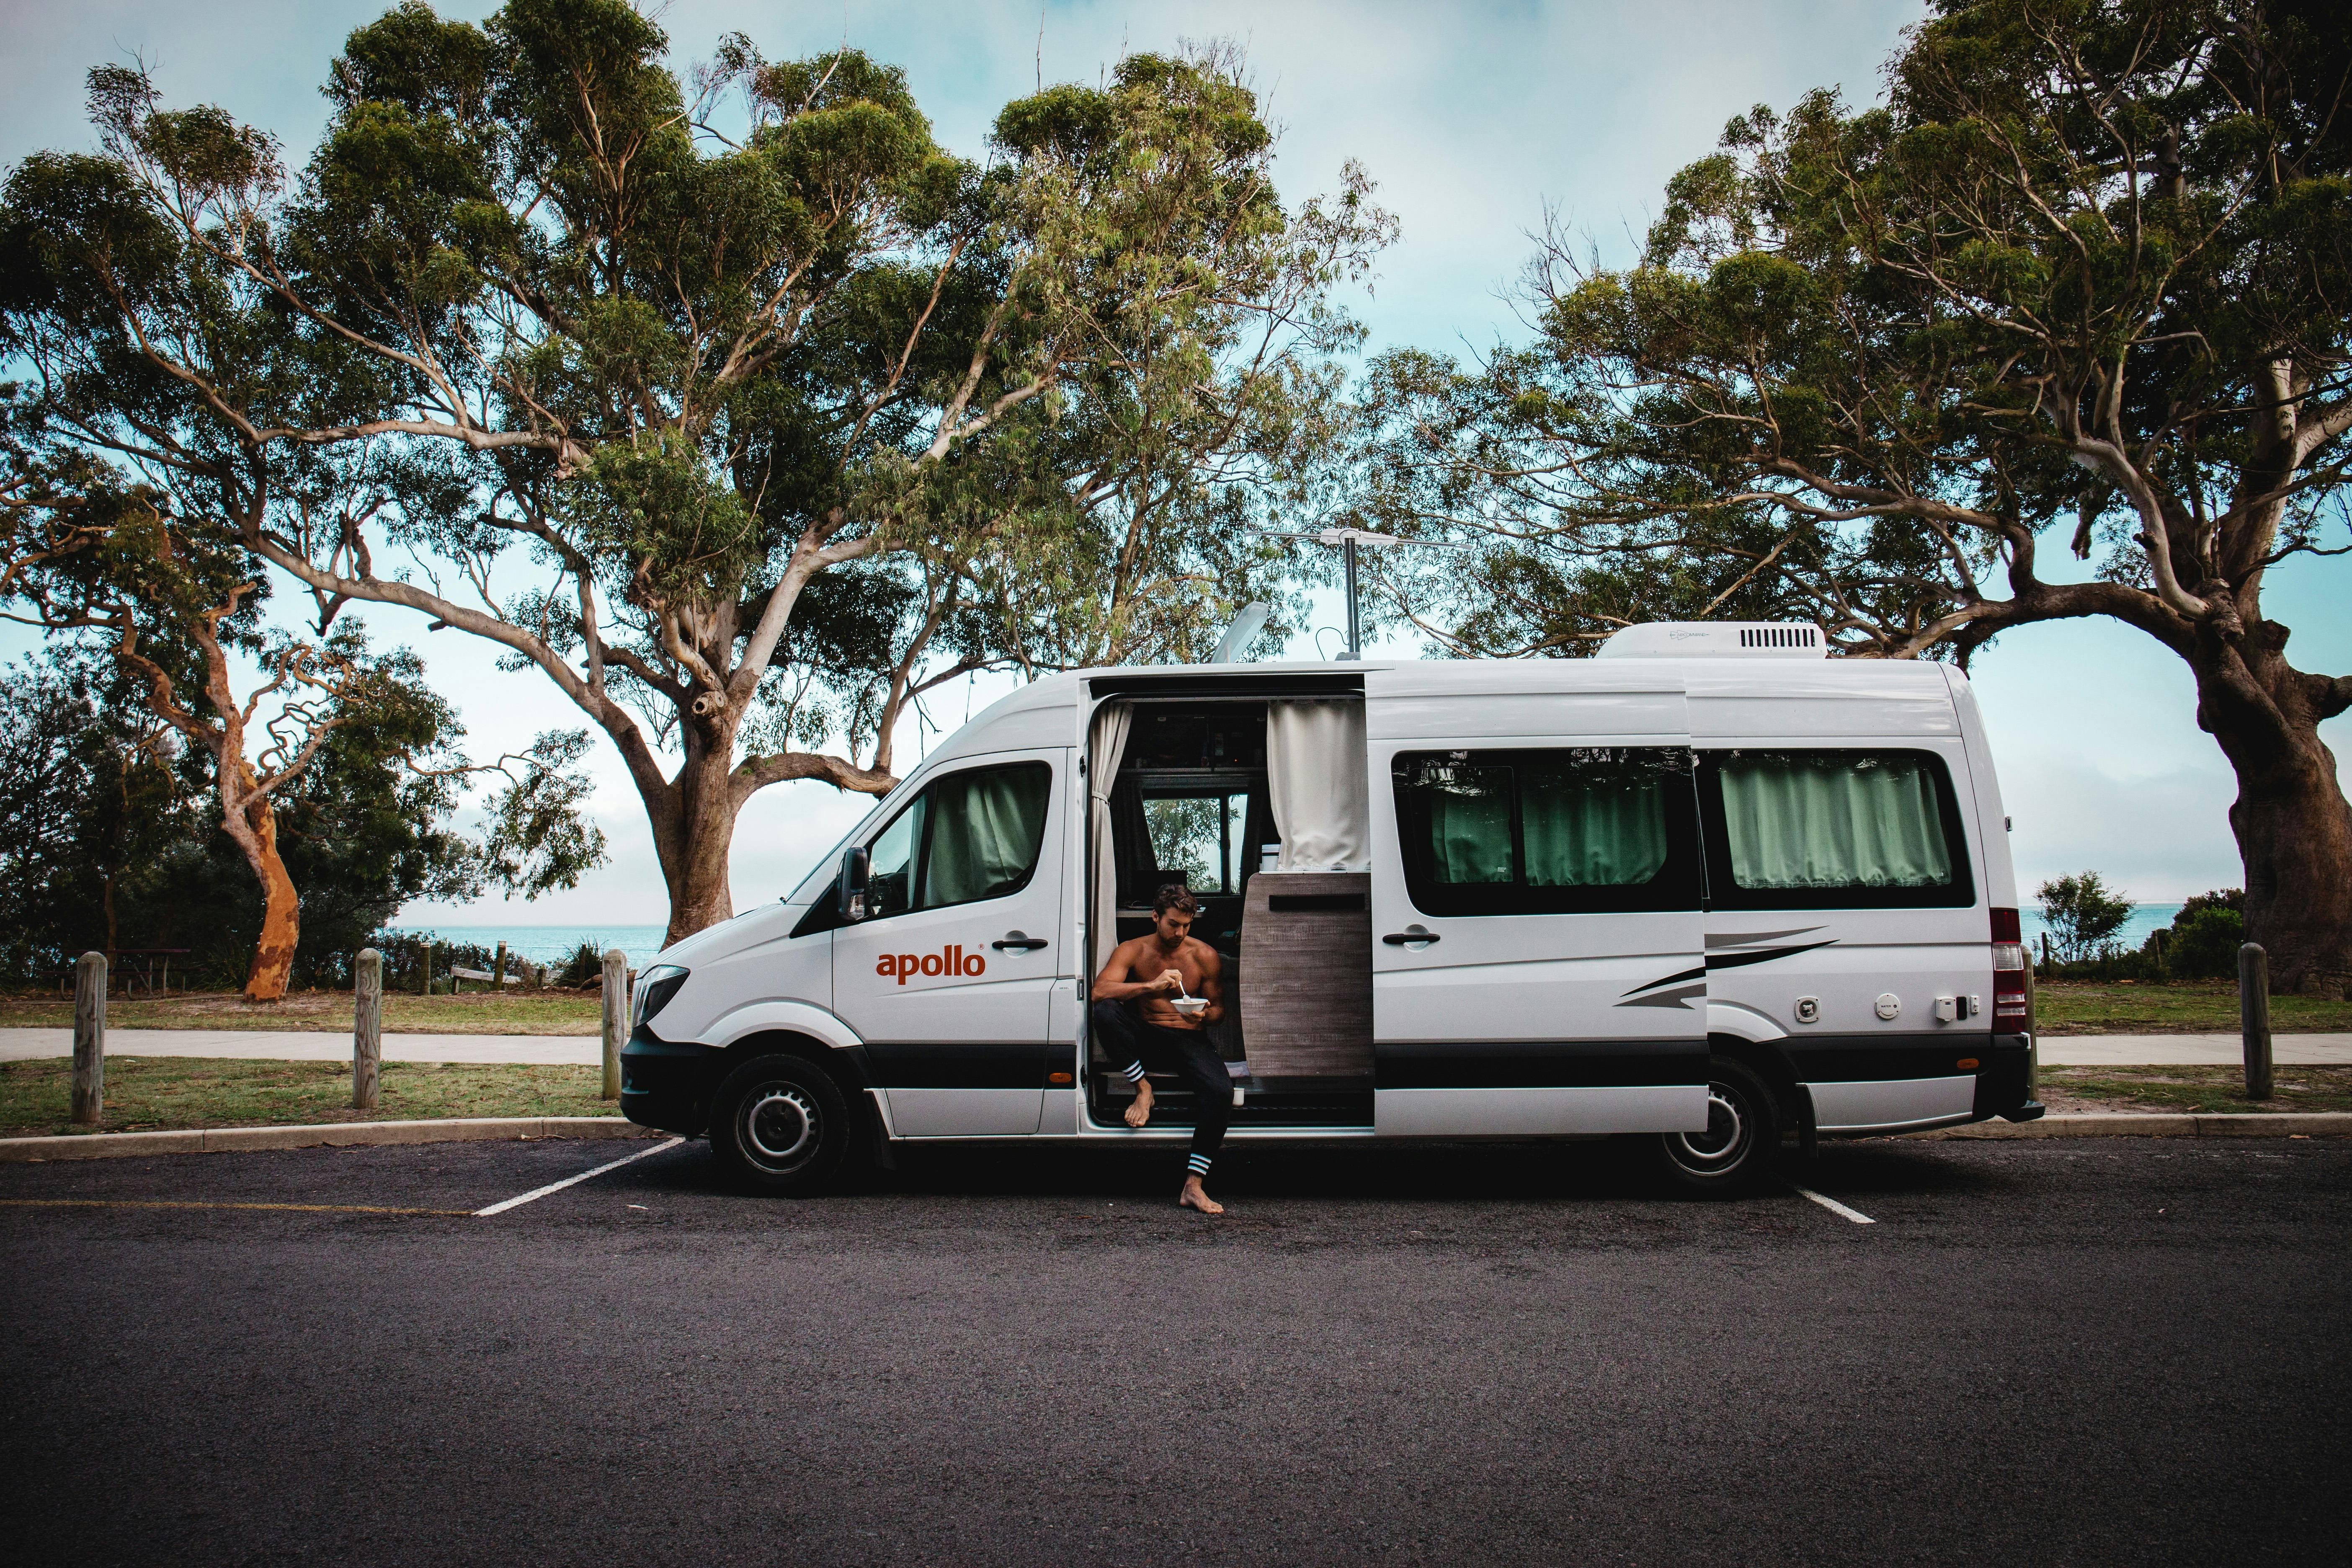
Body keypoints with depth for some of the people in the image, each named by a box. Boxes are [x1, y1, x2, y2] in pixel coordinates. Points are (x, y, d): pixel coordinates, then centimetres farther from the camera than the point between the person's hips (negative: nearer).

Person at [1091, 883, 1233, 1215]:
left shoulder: (1205, 957, 4)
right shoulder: (1133, 951, 2)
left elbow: (1218, 1008, 10)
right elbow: (1100, 991, -15)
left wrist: (1204, 1015, -16)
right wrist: (1151, 986, -28)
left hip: (1188, 1039, 0)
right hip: (1145, 1039, 0)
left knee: (1221, 1090, -31)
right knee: (1104, 1012, -30)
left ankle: (1193, 1186, -27)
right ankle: (1143, 1090, -15)